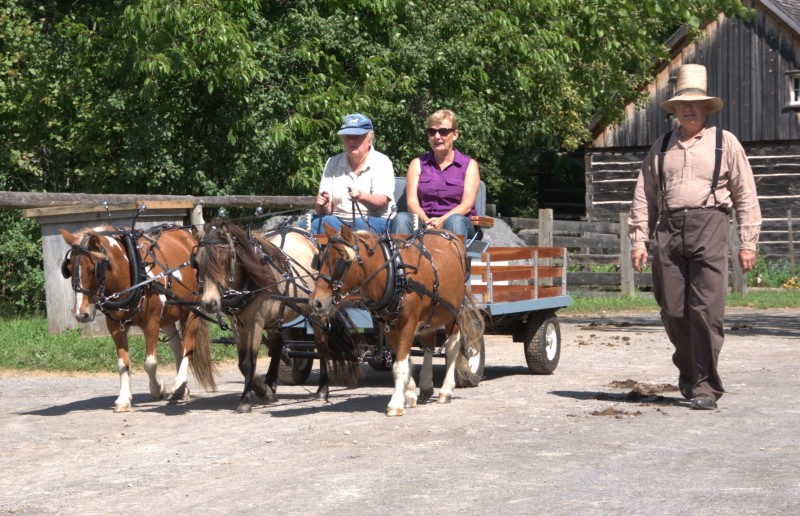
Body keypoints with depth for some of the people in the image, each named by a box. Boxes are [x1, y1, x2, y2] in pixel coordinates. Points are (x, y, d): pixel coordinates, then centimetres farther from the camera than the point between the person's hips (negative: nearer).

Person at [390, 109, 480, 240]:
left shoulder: (469, 164, 13)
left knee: (455, 220, -38)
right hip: (423, 223, 2)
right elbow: (411, 201, 4)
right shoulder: (417, 164, 18)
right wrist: (426, 221, -19)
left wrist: (441, 221, -20)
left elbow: (467, 204, -1)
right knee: (401, 218, -31)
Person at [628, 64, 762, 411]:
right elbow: (644, 196, 16)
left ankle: (706, 387, -3)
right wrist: (638, 240, 6)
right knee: (673, 311, 3)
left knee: (706, 311, -9)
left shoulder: (724, 142, 9)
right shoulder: (661, 148, 17)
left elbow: (745, 195, 6)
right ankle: (687, 369, 27)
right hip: (669, 230, 3)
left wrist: (748, 242, -1)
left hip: (709, 228, -3)